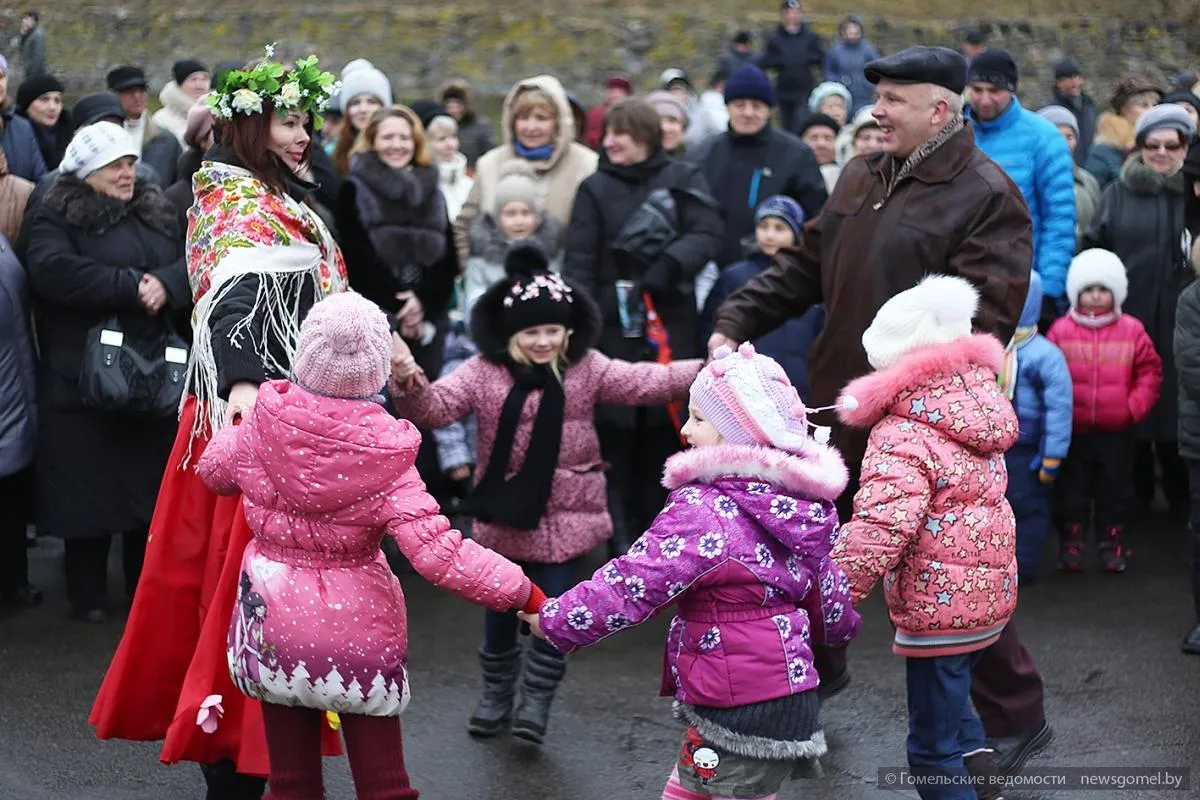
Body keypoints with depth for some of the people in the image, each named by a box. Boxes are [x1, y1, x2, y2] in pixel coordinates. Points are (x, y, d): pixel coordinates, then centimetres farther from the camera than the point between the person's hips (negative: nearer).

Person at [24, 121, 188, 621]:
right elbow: (51, 270, -21)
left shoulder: (156, 211, 15)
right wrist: (131, 287, -21)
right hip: (85, 379, -5)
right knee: (89, 487, 2)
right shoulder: (57, 218, -2)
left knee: (152, 485, 10)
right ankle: (89, 595, 16)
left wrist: (167, 284, -17)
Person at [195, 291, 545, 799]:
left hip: (275, 627, 3)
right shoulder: (386, 458, -19)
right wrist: (523, 592, -16)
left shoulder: (263, 426, -11)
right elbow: (440, 554, -24)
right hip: (359, 629, -2)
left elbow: (214, 470, 11)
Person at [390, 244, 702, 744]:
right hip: (503, 516, 0)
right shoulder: (483, 372, -7)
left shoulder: (586, 370, -4)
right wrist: (409, 388, -36)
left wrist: (705, 371, -21)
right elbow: (436, 407, -14)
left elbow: (647, 383, -8)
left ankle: (536, 702, 21)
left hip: (565, 517, 0)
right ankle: (496, 695, 35)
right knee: (500, 609, 15)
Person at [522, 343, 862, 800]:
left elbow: (630, 586, -20)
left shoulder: (702, 512, -20)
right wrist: (838, 628, 38)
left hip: (744, 718, -9)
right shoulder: (798, 504, 5)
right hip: (787, 695, 9)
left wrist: (554, 620, -6)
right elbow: (829, 594, 16)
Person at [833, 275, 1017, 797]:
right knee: (949, 693, 32)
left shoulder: (901, 436, -20)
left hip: (938, 607, -9)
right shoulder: (978, 404, 3)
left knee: (931, 748, 5)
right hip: (992, 592, 9)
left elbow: (880, 527, -32)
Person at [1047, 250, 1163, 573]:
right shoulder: (1061, 331, -5)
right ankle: (1071, 545, 19)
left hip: (1117, 430, 1)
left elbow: (1149, 372, 2)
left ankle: (1112, 544, 21)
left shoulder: (1132, 330, -2)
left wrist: (1134, 407, -8)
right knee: (1073, 488, 9)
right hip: (1072, 431, 0)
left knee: (1114, 489, 10)